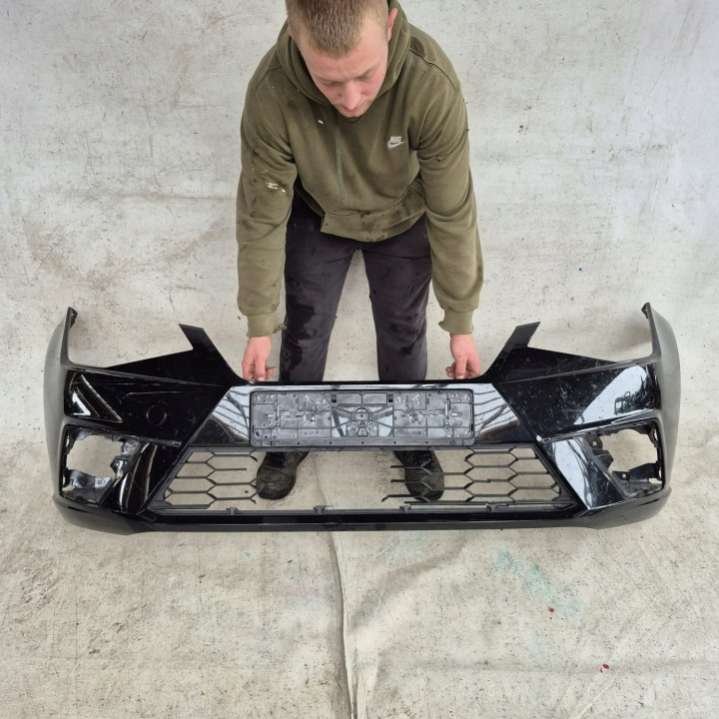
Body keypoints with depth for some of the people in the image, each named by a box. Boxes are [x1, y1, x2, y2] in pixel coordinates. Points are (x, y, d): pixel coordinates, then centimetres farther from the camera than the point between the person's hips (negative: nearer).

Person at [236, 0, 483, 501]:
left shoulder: (432, 84, -38)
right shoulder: (272, 93, -35)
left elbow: (453, 214, -27)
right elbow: (262, 218, -23)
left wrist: (460, 321, -19)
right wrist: (260, 324, -16)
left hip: (403, 220, 0)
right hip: (316, 219, 1)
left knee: (404, 332, 11)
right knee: (303, 332, 11)